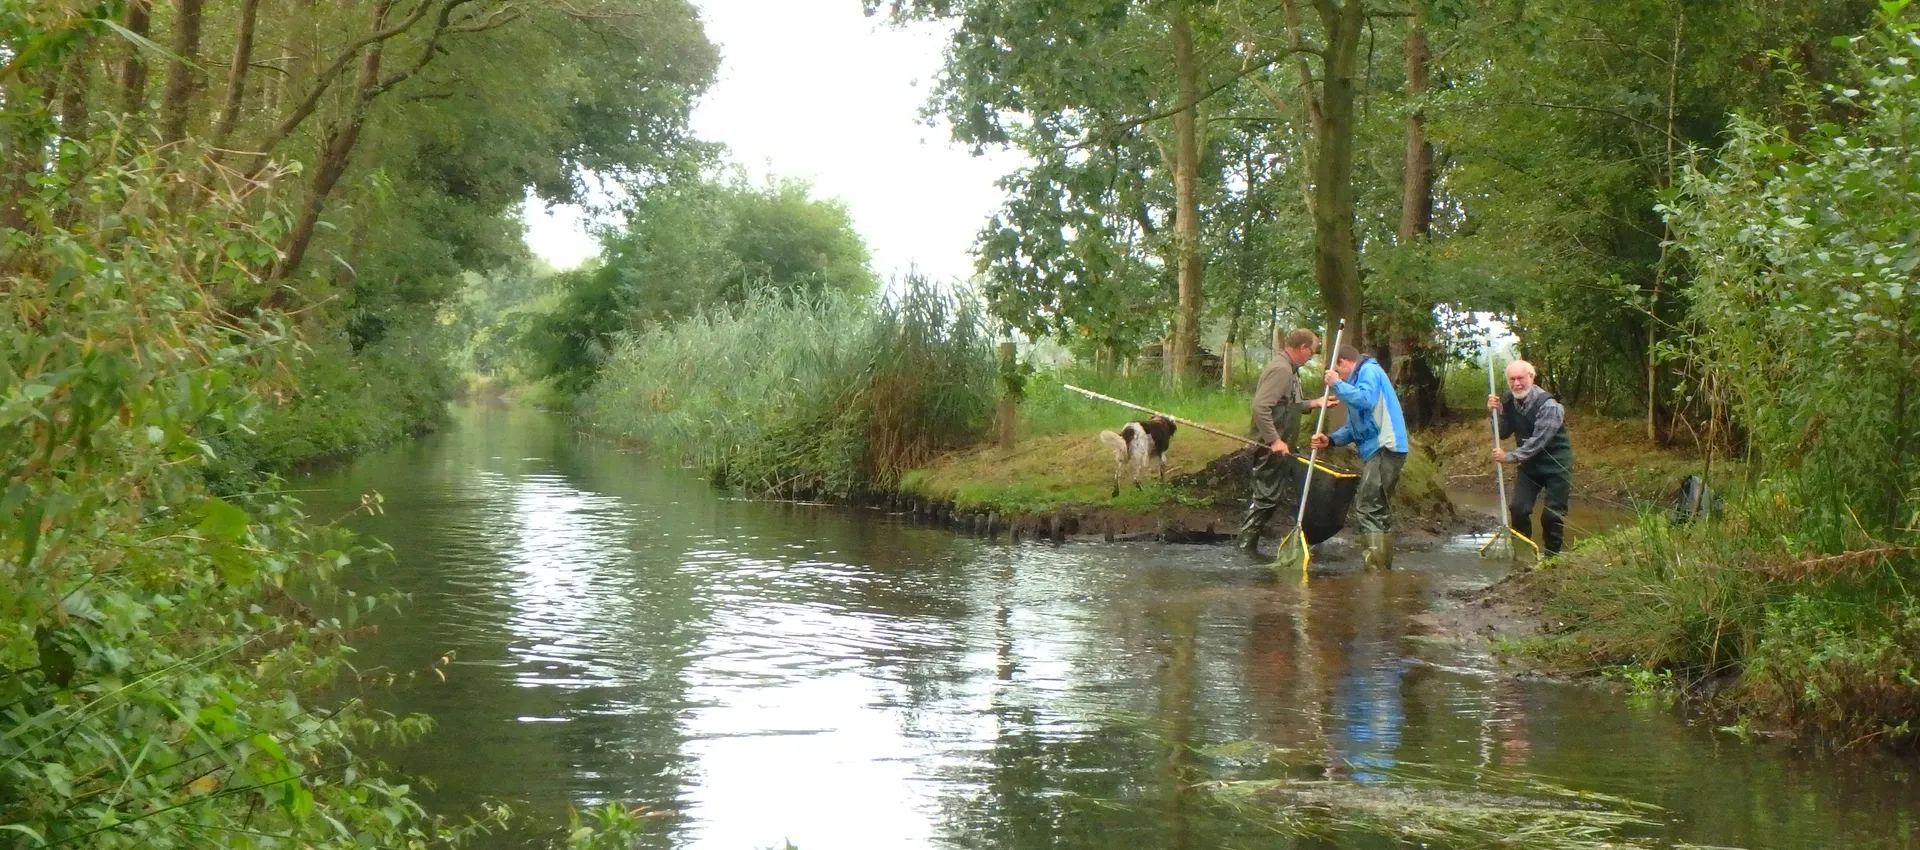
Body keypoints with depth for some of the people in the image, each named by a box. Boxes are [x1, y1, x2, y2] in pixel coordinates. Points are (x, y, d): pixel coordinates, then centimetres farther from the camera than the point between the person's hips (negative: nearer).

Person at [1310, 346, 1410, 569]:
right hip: (1376, 450, 11)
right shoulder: (1358, 380, 24)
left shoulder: (1369, 370, -5)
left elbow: (1366, 399, -26)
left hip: (1384, 449, -11)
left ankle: (1376, 568, -17)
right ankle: (1383, 567, 21)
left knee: (1367, 510, -14)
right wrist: (1330, 439, 6)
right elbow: (1353, 427, 23)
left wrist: (1337, 384, -13)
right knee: (1378, 511, 15)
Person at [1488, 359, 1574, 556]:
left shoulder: (1548, 406, -24)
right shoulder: (1508, 401, -3)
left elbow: (1538, 442, -26)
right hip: (1529, 465, 6)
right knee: (1518, 509, -4)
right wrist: (1497, 412, -15)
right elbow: (1503, 433, 3)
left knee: (1552, 515, -5)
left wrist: (1510, 457, -28)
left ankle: (1552, 556, 11)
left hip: (1555, 466, -5)